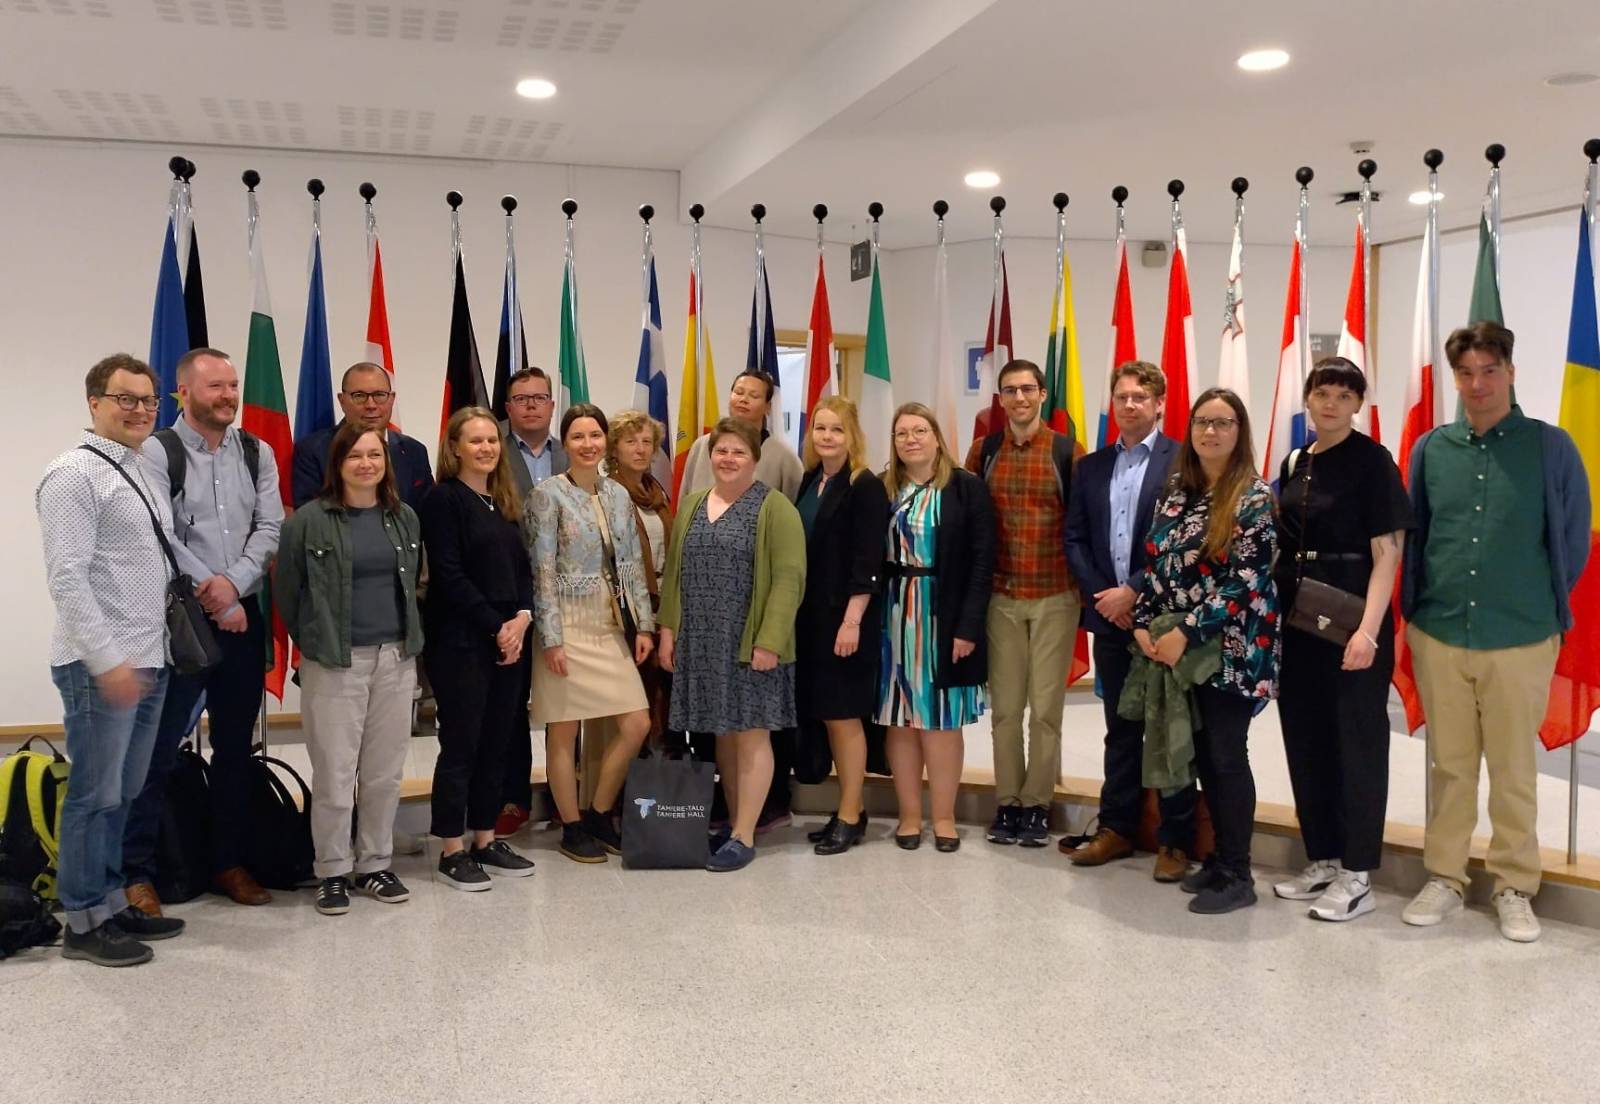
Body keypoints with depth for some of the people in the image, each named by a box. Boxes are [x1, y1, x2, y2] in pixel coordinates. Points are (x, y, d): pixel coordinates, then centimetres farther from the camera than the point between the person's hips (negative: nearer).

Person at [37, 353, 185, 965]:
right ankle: (84, 922, 12)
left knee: (124, 794, 15)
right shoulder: (74, 473, -10)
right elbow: (67, 576, -17)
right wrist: (107, 660, -21)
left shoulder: (140, 473, 15)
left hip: (148, 662, 8)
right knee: (95, 795, 1)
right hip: (100, 666, -8)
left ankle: (111, 902, 26)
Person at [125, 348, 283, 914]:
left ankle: (229, 862, 22)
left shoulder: (256, 452, 9)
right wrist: (213, 597, -13)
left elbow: (270, 527, 1)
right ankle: (136, 871, 6)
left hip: (243, 616, 5)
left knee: (236, 745, 12)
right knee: (159, 748, -4)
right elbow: (161, 536, -12)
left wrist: (233, 583, -14)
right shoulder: (158, 451, -5)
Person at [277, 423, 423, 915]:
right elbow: (287, 591, 3)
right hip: (334, 664, -4)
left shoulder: (405, 518, 9)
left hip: (396, 659, 4)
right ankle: (333, 872, 15)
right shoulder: (310, 520, -5)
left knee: (385, 771, 9)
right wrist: (315, 642, 8)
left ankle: (374, 864, 23)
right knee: (335, 773, 0)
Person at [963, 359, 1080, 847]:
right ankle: (1006, 802, 18)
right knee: (1005, 706, 8)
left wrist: (1082, 582, -1)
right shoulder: (983, 451, 4)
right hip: (1001, 597, 2)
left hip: (1055, 596, -2)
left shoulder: (1066, 451, -2)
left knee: (1046, 707, 4)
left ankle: (1037, 804, 15)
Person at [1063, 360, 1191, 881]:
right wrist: (1102, 595, -4)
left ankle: (1175, 840, 11)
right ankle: (1116, 828, 21)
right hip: (1109, 616, 5)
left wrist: (1134, 591, -15)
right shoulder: (1090, 467, 12)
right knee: (1120, 729, 13)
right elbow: (1075, 539, 9)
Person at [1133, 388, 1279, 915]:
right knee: (1203, 752, 11)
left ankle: (1236, 875, 7)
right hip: (1180, 645, 6)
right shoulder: (1176, 489, 9)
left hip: (1232, 647, -6)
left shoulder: (1254, 496, -9)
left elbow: (1246, 580, -16)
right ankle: (1220, 857, 23)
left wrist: (1188, 631, -19)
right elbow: (1157, 563, 12)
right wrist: (1145, 623, -1)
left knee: (1226, 755, -3)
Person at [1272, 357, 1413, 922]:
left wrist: (1368, 630, -21)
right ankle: (1323, 860, 26)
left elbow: (1387, 552, -13)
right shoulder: (1294, 463, 11)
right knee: (1304, 740, 12)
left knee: (1356, 743, 2)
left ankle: (1357, 876, 12)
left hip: (1351, 620, -7)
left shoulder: (1372, 460, -7)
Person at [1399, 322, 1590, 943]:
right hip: (1439, 637, 2)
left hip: (1520, 640, -2)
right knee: (1449, 766, 11)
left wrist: (1543, 607, 8)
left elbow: (1573, 540, 4)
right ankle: (1444, 879, 23)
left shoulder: (1549, 447, -3)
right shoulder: (1431, 449, 3)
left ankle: (1515, 890, 21)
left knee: (1514, 770, 8)